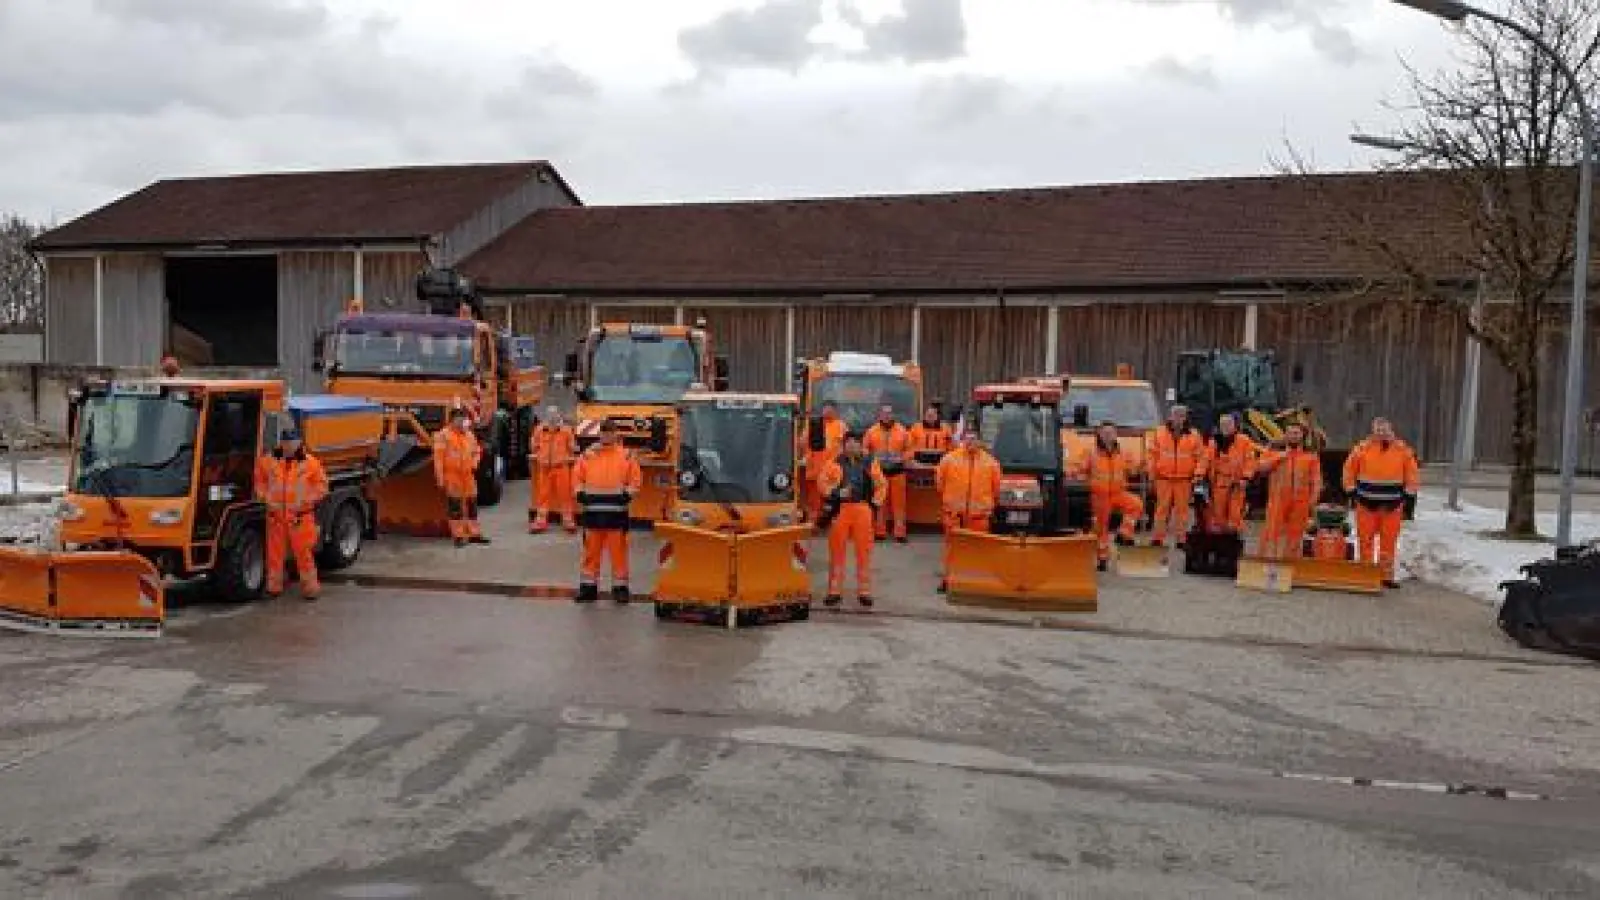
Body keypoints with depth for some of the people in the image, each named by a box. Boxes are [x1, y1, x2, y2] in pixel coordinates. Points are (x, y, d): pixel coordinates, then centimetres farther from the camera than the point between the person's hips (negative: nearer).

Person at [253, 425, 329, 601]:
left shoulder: (310, 463, -2)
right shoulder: (268, 461, 5)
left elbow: (321, 486, 1)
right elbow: (260, 481, 16)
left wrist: (306, 501, -9)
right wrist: (265, 497, 1)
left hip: (300, 517, -3)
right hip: (276, 515, 3)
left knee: (304, 553, -3)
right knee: (275, 552, 8)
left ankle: (310, 586, 4)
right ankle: (274, 586, 17)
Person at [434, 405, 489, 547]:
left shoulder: (469, 435, 12)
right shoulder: (443, 435, -8)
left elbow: (477, 451, 26)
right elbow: (438, 457, -12)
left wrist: (474, 463, 8)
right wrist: (439, 477, -16)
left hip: (468, 475, 6)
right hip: (452, 476, -6)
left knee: (472, 503, 10)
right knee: (455, 505, -2)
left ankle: (474, 533, 19)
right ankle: (458, 536, 3)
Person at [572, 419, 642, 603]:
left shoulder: (626, 455, 4)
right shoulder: (588, 454, 9)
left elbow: (636, 478, 4)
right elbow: (577, 476, 11)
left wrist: (627, 494, -9)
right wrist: (580, 493, -3)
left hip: (616, 512, -2)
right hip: (592, 511, 2)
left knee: (618, 551, 1)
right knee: (591, 550, 7)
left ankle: (620, 588, 9)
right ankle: (588, 587, 14)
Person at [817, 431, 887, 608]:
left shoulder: (870, 463, 7)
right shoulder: (835, 463, 2)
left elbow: (882, 484, 14)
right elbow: (822, 482, 1)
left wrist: (876, 502, 5)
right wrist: (835, 492, -13)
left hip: (863, 510, 1)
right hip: (840, 510, -1)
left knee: (864, 551, 2)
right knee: (837, 550, 3)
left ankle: (864, 591, 10)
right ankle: (835, 591, 11)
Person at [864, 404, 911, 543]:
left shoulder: (902, 431, 2)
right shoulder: (872, 431, 4)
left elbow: (908, 449, 6)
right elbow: (866, 448, 9)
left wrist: (902, 459, -9)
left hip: (897, 470, -1)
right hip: (878, 470, 1)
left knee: (898, 502, 0)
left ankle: (900, 533, 4)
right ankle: (879, 532, 14)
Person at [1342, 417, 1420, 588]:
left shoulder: (1403, 450, 1)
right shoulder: (1362, 448, -3)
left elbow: (1411, 474, 7)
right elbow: (1349, 469, 5)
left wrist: (1409, 496, 4)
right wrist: (1351, 491, 3)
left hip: (1392, 504, 1)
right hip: (1367, 503, -1)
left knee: (1389, 542, 5)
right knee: (1365, 539, 5)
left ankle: (1387, 575, 12)